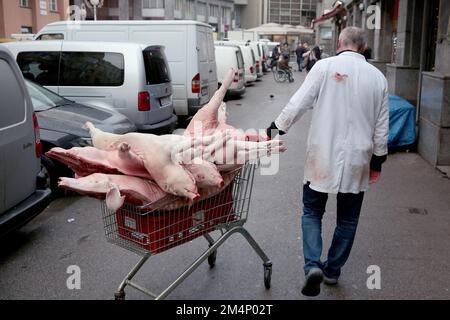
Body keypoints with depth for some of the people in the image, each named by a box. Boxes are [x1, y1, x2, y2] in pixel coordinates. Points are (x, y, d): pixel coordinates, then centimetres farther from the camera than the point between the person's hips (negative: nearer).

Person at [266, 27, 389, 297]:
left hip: (324, 156, -2)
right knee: (347, 219, 17)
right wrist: (377, 161, 14)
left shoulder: (325, 66, -6)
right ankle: (333, 270, 25)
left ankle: (313, 265, -4)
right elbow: (381, 126, 6)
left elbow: (299, 103, -12)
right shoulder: (378, 77, 4)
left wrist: (275, 129, -1)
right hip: (357, 160, 3)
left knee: (312, 212, 12)